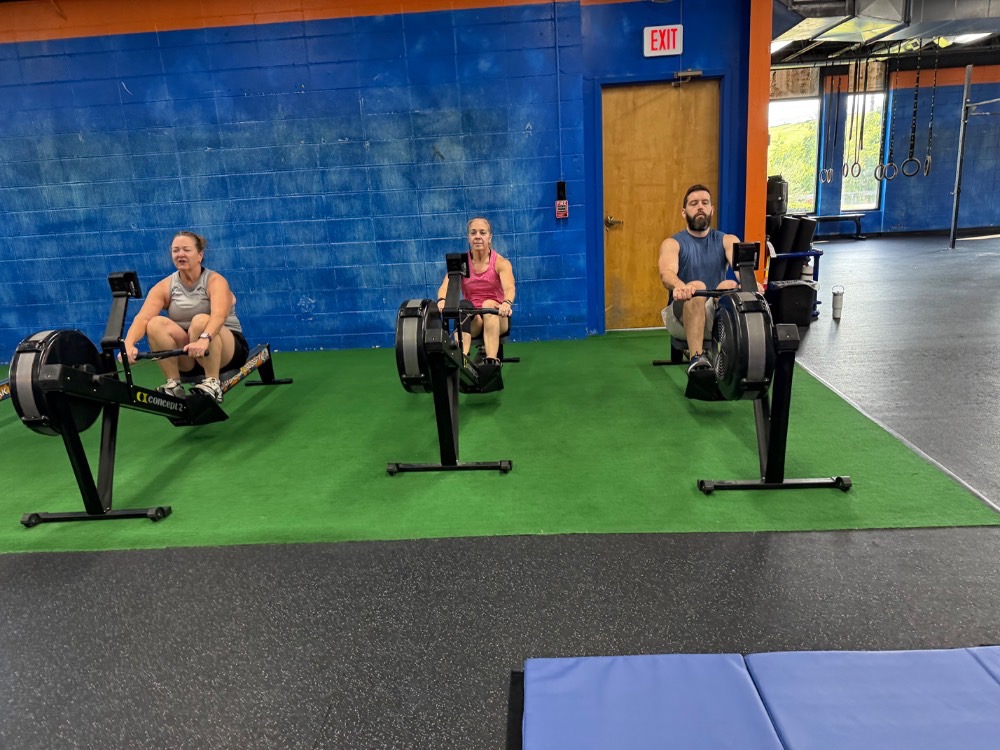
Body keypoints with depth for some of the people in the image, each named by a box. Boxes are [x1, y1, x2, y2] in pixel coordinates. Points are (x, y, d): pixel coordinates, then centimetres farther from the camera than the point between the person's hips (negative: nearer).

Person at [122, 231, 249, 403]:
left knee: (201, 321, -34)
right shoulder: (164, 287, -2)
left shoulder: (215, 281, -13)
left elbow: (219, 315, -34)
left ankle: (212, 383, -24)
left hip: (227, 350, -4)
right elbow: (142, 317, -18)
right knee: (156, 324, -23)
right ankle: (173, 384, -16)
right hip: (187, 356, 4)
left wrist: (204, 340, -55)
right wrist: (129, 344, -39)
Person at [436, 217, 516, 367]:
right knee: (464, 306, -32)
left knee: (489, 304, -34)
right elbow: (445, 286, -17)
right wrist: (442, 300, -42)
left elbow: (509, 288, -25)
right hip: (472, 319, 1)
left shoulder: (501, 262, -6)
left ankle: (492, 361, -46)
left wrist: (507, 303, -50)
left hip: (495, 318, -1)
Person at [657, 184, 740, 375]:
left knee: (729, 286, -30)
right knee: (696, 287, -34)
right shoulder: (672, 244, 1)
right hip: (682, 317, -1)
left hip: (718, 316, 2)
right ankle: (696, 358, -41)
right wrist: (679, 286, -47)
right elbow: (667, 273, -22)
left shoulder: (728, 241, 8)